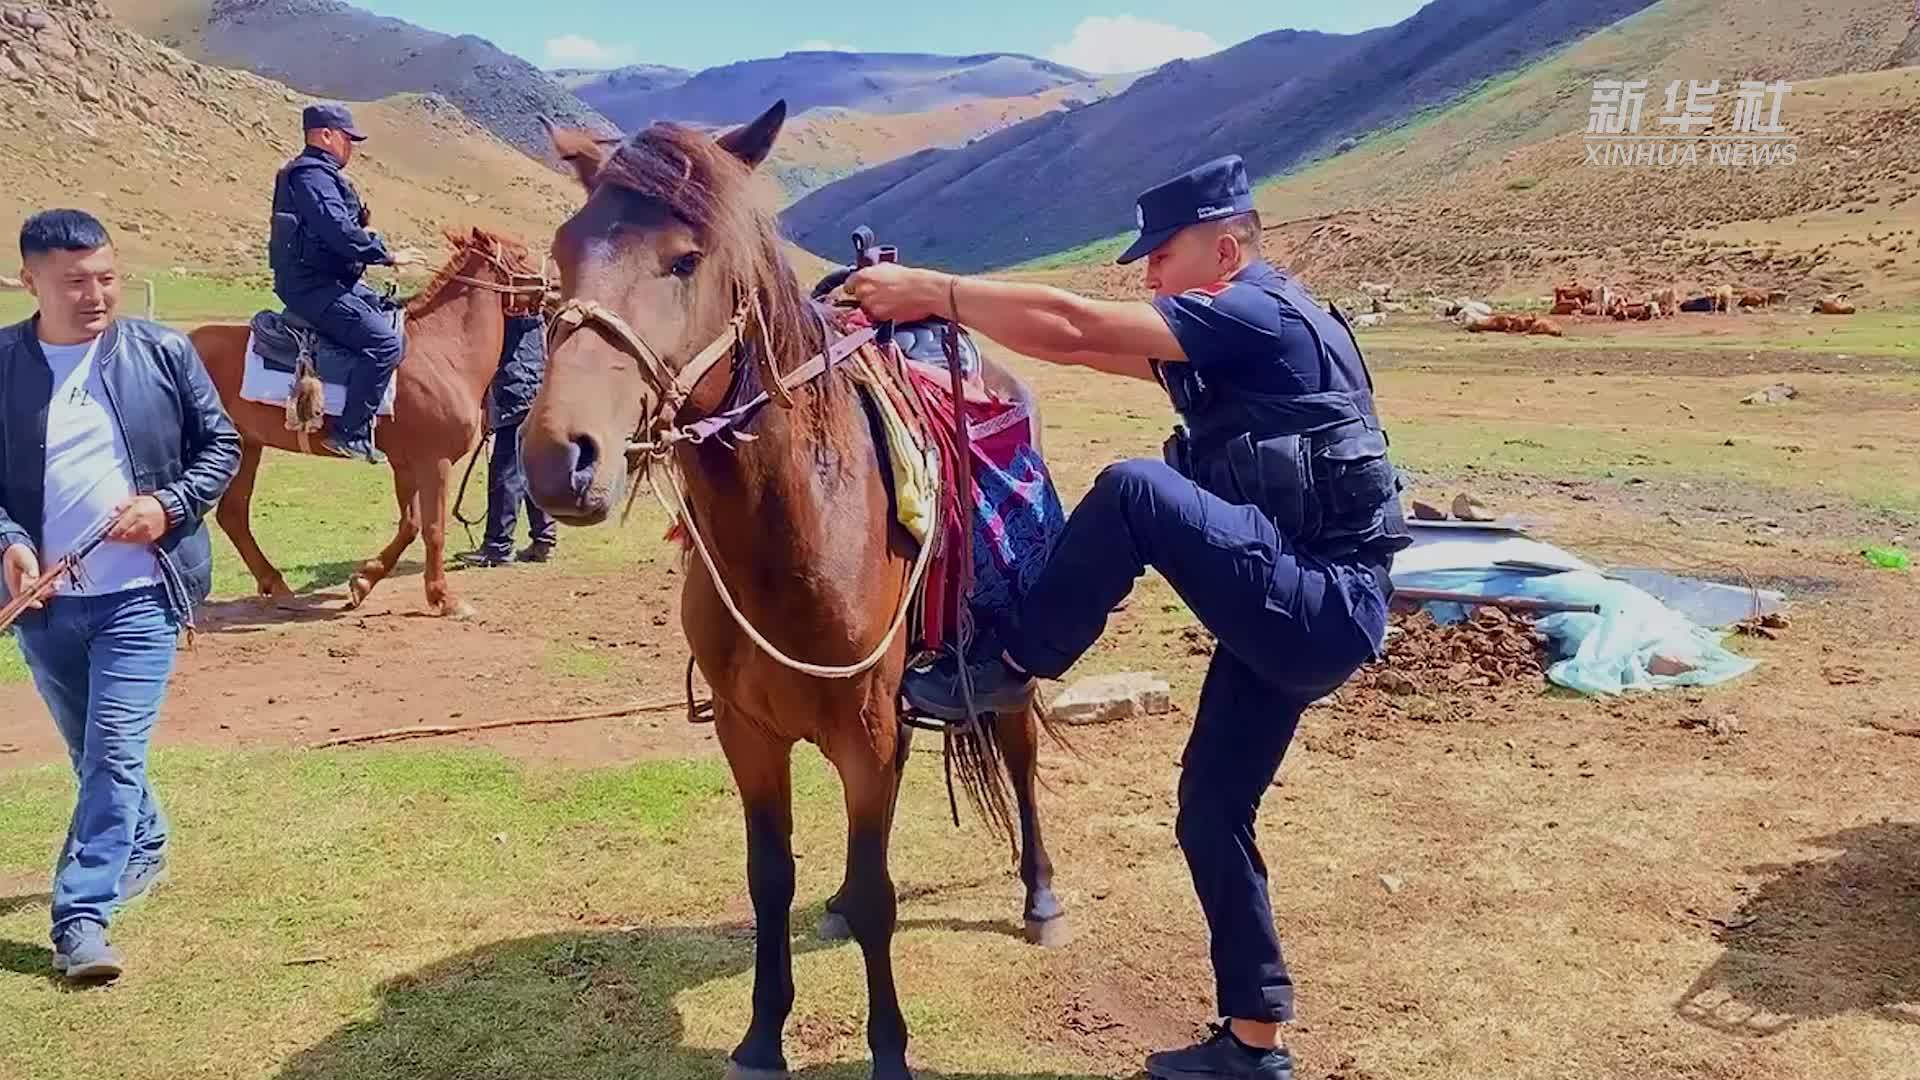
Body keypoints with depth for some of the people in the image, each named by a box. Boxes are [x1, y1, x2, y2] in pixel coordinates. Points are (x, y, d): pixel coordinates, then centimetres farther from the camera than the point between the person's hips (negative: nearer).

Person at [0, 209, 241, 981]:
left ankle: (81, 917, -2)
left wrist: (168, 506, -12)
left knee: (114, 753, -7)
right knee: (92, 754, 19)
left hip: (140, 594, -2)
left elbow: (221, 445, 3)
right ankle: (142, 849, 44)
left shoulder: (163, 353, -3)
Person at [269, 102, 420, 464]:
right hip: (314, 288, -12)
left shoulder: (319, 174, 20)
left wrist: (359, 223, 7)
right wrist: (388, 255, -19)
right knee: (384, 340, -23)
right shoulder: (312, 174, -14)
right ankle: (351, 433, -21)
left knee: (393, 316, 21)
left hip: (331, 281, 12)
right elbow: (339, 232, -26)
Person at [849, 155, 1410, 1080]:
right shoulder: (1222, 341, 18)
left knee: (1132, 491, -28)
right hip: (1286, 615, 11)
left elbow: (1076, 327, -20)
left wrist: (932, 291, -14)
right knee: (1210, 810, 12)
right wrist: (950, 310, 10)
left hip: (1324, 611, -10)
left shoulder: (1258, 313, -13)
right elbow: (1091, 349, 17)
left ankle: (1005, 672, -10)